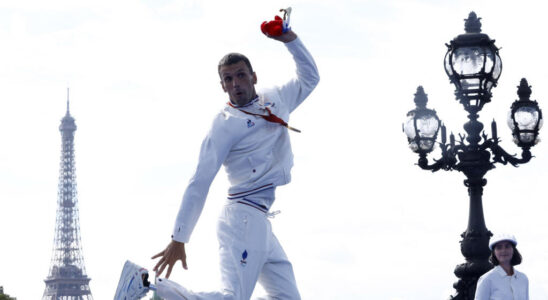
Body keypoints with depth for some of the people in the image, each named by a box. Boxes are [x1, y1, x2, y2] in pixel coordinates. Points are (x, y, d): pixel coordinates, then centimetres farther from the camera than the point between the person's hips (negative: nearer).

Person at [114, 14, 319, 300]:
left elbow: (309, 77, 31)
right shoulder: (225, 124, -7)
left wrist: (290, 40, 14)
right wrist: (179, 239, -15)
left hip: (260, 220, 8)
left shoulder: (276, 99, 15)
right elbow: (199, 182, -11)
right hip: (243, 216, -8)